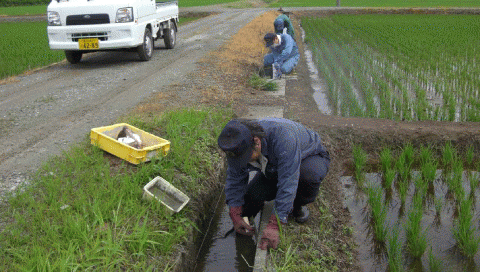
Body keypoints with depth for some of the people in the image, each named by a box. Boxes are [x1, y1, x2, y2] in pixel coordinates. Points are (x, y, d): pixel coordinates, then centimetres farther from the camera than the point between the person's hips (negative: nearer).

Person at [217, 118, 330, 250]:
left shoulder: (283, 136, -44)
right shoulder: (238, 145, -24)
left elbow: (288, 183, -44)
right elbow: (234, 179, -11)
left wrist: (274, 225, -44)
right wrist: (235, 216, -19)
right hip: (274, 168, 5)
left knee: (308, 175, -39)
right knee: (251, 196, -15)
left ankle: (298, 204, -6)